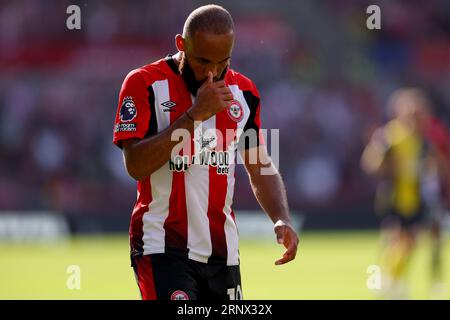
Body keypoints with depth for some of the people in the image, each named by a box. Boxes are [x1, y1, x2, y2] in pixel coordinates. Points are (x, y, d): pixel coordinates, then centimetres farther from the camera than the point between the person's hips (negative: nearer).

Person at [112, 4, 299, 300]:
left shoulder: (244, 92, 10)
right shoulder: (145, 84, -6)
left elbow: (262, 169, 17)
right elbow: (136, 165, -17)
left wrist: (282, 220, 0)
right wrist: (194, 115, -20)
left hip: (222, 250, 6)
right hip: (164, 246, -6)